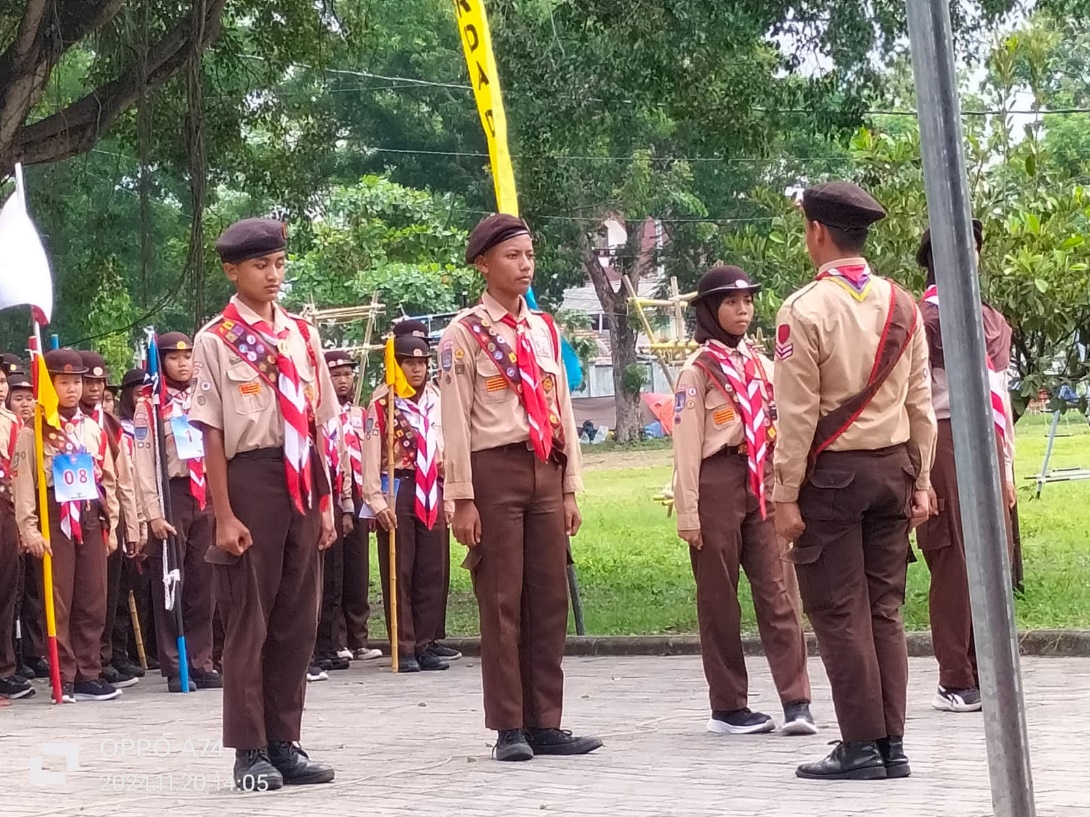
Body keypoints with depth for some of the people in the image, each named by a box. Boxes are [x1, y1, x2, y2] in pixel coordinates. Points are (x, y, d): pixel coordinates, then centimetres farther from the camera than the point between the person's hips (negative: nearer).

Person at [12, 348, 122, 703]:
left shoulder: (93, 429, 13)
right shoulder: (35, 430, -3)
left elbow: (108, 480, 17)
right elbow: (23, 481, -8)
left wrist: (111, 524, 12)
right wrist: (29, 530, -15)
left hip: (91, 519, 5)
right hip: (55, 519, -5)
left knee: (93, 602, 5)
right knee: (58, 602, -3)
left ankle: (89, 675, 11)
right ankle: (64, 679, 0)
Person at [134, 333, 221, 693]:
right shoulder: (149, 407, -1)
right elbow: (144, 464, -7)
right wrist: (154, 512, -14)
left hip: (205, 496, 4)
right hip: (171, 495, -4)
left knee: (203, 585, 6)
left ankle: (201, 663, 11)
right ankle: (174, 669, 2)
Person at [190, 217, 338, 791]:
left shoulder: (302, 335, 9)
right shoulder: (216, 341, -5)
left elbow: (316, 423, 11)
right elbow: (212, 434, -7)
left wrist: (325, 502, 9)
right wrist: (224, 515, -11)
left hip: (302, 481, 5)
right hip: (250, 477, -5)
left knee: (297, 618, 8)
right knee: (247, 617, 1)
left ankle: (284, 744, 18)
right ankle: (250, 751, 9)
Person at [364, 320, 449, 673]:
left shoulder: (437, 400, 11)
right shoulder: (383, 401, -6)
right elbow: (371, 454, -10)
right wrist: (376, 500, -16)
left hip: (431, 494, 5)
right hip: (397, 491, -5)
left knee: (431, 574, 6)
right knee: (399, 573, 0)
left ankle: (425, 646, 13)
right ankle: (404, 649, 4)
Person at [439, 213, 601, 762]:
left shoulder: (544, 330, 15)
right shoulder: (465, 334, -4)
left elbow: (562, 410, 16)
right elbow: (455, 420, -7)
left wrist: (570, 488, 11)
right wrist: (463, 499, -12)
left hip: (545, 470, 6)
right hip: (495, 470, -6)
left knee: (549, 600, 6)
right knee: (501, 601, -2)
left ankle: (545, 724, 13)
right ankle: (509, 729, 4)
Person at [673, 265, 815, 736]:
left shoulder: (761, 365, 14)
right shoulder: (698, 370, -2)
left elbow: (777, 427, 16)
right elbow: (686, 444, -7)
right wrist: (688, 512, -11)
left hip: (762, 483, 5)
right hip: (718, 481, -4)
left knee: (778, 590, -4)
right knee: (719, 597, 3)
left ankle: (796, 702, -7)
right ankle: (728, 707, 9)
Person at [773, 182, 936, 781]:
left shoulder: (805, 310, -12)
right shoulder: (902, 306, 4)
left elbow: (798, 415, -13)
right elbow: (920, 403, 6)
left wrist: (787, 497, -8)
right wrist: (920, 481, 13)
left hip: (832, 472, -5)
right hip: (893, 467, 5)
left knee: (839, 613, 1)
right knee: (884, 609, 11)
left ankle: (861, 747, 1)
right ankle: (892, 745, 12)